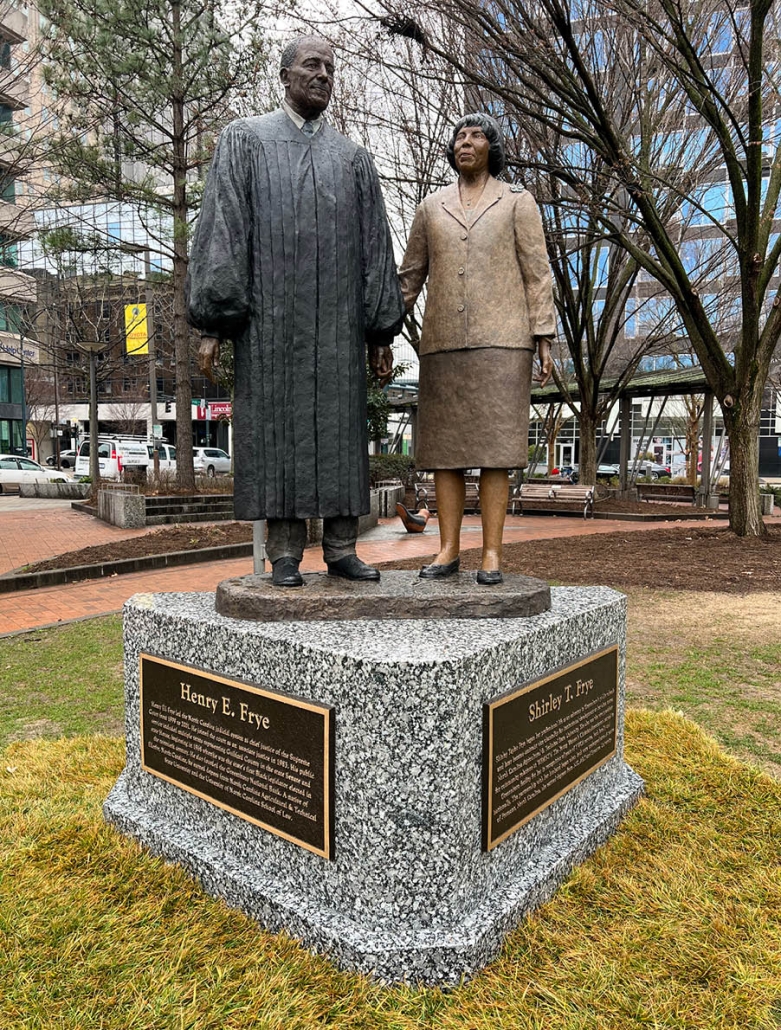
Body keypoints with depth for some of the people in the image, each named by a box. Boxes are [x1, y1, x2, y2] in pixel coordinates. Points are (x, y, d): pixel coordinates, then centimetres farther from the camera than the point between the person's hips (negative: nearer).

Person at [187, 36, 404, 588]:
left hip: (335, 321, 3)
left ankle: (341, 547, 7)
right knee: (276, 427, -4)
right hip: (269, 316, -2)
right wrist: (213, 323, -10)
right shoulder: (244, 139, 10)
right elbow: (220, 228, 0)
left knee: (340, 429, -1)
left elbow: (375, 248, 12)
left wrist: (382, 334, 3)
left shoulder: (354, 158, 17)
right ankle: (285, 555, 2)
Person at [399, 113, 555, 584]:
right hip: (443, 342, 3)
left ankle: (493, 553, -2)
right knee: (444, 444, -1)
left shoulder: (518, 201, 10)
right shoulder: (432, 207, 18)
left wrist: (544, 339, -6)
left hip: (500, 339, -3)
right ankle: (449, 550, 6)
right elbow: (411, 275, 16)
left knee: (493, 445, -7)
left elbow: (537, 273, 4)